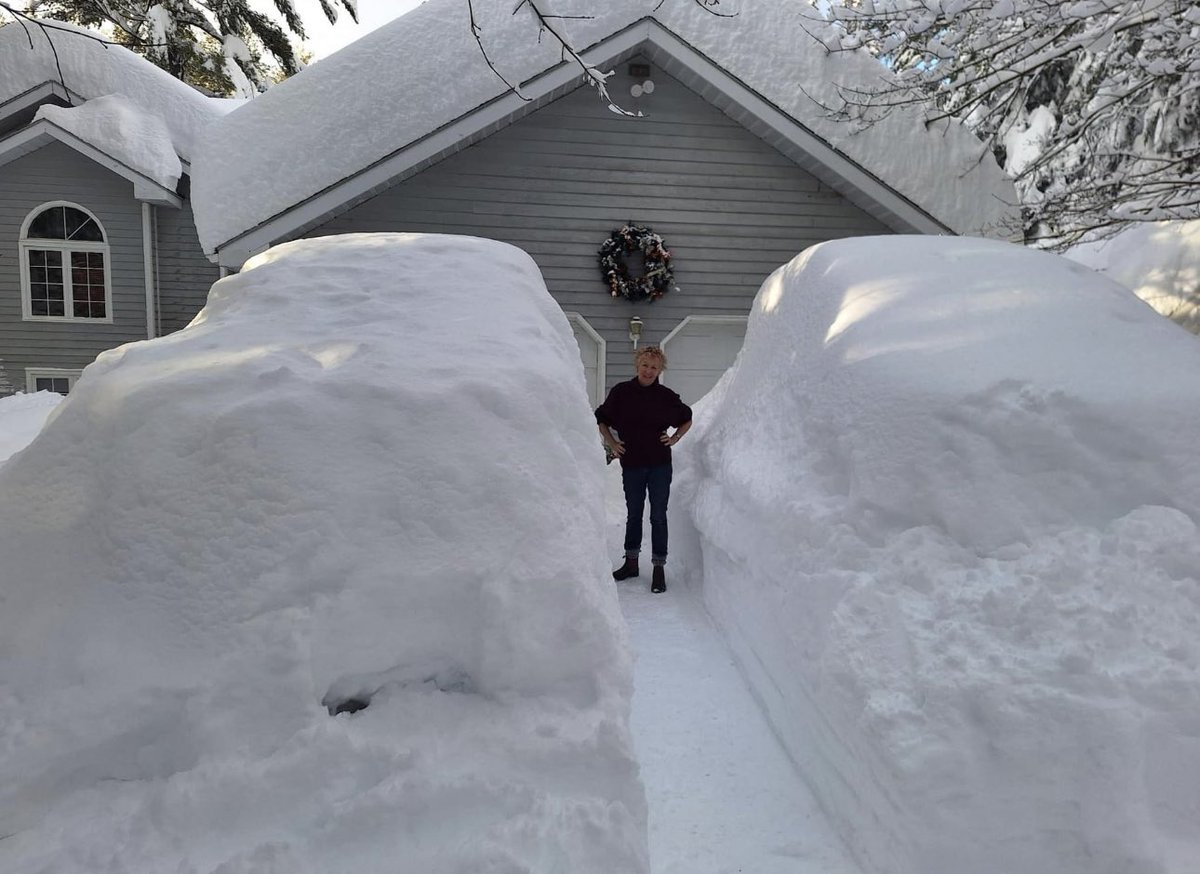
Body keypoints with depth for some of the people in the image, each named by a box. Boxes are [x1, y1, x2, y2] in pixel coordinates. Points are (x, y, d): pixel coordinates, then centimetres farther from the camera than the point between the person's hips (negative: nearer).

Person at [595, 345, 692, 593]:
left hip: (660, 464, -1)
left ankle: (659, 568, 11)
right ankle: (631, 563, 28)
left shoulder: (666, 396, -4)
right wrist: (611, 443, 1)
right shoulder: (621, 392, -3)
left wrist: (674, 439, 1)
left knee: (658, 516, 3)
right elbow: (601, 420, 10)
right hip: (631, 463, 1)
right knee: (633, 515, 14)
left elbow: (687, 419, 13)